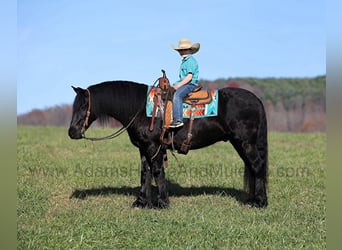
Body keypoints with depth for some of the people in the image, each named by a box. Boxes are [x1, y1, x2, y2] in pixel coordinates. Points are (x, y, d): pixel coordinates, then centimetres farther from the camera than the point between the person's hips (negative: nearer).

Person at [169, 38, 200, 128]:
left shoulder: (191, 61, -11)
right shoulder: (184, 60, 19)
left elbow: (189, 77, -18)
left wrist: (179, 85, -20)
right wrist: (177, 84, 7)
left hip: (191, 84, -10)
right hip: (183, 82, 10)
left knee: (177, 94, -32)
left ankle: (178, 120, -37)